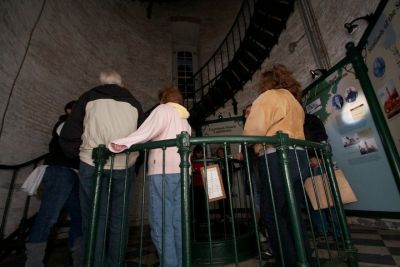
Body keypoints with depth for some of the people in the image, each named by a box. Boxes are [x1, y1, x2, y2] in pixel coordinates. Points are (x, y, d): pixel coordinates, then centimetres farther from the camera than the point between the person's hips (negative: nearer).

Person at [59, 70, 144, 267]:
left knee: (95, 217, 7)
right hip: (124, 167, 2)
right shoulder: (133, 103, 15)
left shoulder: (89, 97, 9)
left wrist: (77, 154, 19)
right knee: (118, 218, 11)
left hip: (93, 165, -1)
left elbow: (69, 134, 3)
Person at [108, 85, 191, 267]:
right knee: (178, 223, 8)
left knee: (161, 224, -4)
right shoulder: (185, 121, 29)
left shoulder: (163, 109, 9)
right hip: (182, 171, 7)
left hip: (164, 170, -7)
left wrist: (123, 143, -19)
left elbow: (148, 130, -10)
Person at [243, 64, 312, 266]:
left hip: (277, 157, -9)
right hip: (299, 156, 9)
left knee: (271, 214, -2)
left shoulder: (268, 96, 1)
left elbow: (254, 129, -10)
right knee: (291, 213, 15)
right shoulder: (295, 102, 28)